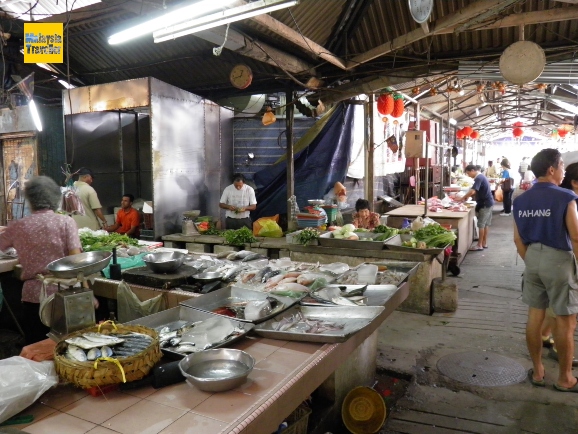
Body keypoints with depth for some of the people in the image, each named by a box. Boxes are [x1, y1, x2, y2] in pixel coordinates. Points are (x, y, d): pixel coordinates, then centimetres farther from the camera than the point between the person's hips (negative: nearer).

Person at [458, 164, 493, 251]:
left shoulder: (479, 178, -18)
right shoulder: (481, 177, 14)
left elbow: (472, 191, -28)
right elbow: (476, 191, 18)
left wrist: (462, 198, -17)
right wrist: (467, 196, 5)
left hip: (484, 204, -10)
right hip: (488, 202, 10)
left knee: (481, 224, -5)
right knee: (486, 224, 13)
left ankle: (480, 245, -2)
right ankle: (484, 243, 19)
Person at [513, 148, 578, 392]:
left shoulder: (521, 201, 3)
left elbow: (518, 239, 6)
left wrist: (529, 262, 16)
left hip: (533, 259, 6)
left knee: (535, 315, 12)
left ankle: (537, 372, 24)